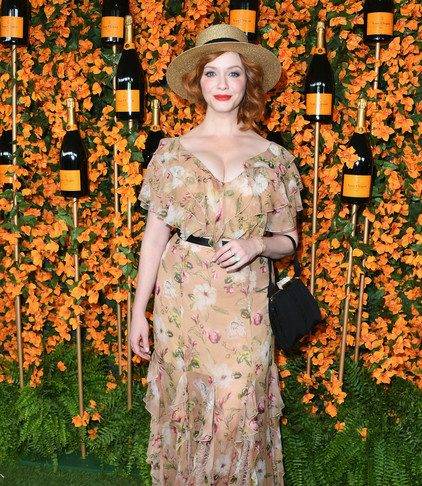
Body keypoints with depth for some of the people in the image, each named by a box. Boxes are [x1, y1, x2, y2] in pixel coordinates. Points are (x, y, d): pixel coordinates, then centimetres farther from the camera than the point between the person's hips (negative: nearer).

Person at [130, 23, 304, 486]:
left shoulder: (273, 156, 4)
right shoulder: (173, 150, 3)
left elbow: (286, 239, 9)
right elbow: (155, 234, 3)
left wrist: (256, 243, -14)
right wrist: (139, 309, 1)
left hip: (246, 303, 0)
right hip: (183, 296, 0)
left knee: (240, 410, 4)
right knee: (186, 402, 8)